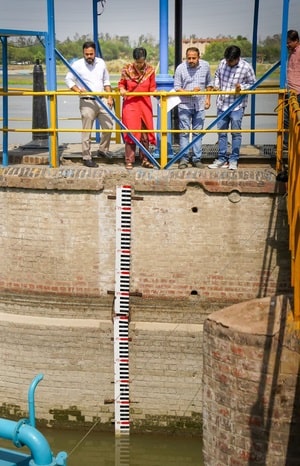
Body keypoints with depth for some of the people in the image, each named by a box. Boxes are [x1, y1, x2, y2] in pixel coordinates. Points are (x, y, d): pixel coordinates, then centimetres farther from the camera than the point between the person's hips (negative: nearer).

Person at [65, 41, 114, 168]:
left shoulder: (101, 63, 9)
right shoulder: (77, 65, -4)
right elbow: (68, 79, -1)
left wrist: (109, 97, 10)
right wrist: (77, 89, -18)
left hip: (102, 100, 4)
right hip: (87, 102, -4)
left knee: (108, 126, 4)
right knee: (87, 131, -2)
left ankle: (103, 150, 24)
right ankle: (86, 157, 6)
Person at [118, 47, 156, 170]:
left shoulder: (150, 70, 1)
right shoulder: (127, 69, -2)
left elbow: (152, 88, 6)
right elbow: (121, 83, 11)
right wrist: (122, 89, -10)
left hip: (145, 104, 2)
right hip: (130, 104, -2)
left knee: (145, 132, 6)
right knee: (131, 131, -6)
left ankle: (144, 159, 17)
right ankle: (129, 161, 0)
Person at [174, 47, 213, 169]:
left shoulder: (205, 66, 1)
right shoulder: (180, 68, -9)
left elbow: (208, 83, 15)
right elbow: (177, 88, -8)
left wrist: (208, 98, 7)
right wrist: (190, 92, -21)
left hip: (200, 105, 3)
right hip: (185, 105, -2)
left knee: (198, 132, 8)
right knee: (184, 132, -1)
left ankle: (197, 159, 14)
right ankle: (184, 159, 6)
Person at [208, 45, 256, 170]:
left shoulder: (246, 67, -12)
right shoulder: (222, 63, -2)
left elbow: (253, 83, -2)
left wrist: (242, 87, -19)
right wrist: (217, 86, -1)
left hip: (237, 105, -4)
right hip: (222, 104, 4)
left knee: (236, 133, 2)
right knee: (221, 133, 10)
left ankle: (233, 160, 13)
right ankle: (222, 159, 20)